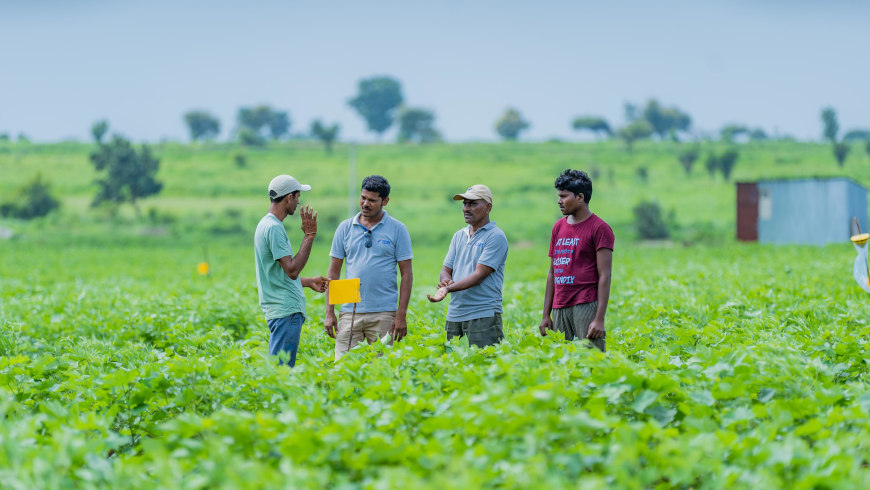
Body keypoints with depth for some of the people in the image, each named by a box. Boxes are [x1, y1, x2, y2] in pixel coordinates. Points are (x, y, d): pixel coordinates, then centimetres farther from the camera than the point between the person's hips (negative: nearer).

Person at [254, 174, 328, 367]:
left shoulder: (266, 225, 18)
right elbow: (292, 270, -20)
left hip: (280, 309, 11)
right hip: (286, 311, -11)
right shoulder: (273, 228, -15)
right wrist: (309, 235, -16)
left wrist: (309, 282, 31)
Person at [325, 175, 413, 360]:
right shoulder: (345, 228, 9)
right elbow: (333, 272, 11)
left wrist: (401, 315, -6)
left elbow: (406, 274, 1)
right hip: (350, 312, 2)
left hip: (383, 314, -2)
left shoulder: (397, 229, 2)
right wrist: (329, 312, 4)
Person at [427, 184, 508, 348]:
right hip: (454, 315, 6)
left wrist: (449, 289, -23)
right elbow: (446, 269, 17)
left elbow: (479, 275, -13)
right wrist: (446, 280, -8)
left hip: (483, 316, -6)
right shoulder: (459, 236, 18)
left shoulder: (495, 236, -5)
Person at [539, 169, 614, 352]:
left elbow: (604, 276, -8)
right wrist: (546, 315, 15)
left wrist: (599, 319, -15)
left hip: (586, 306, -6)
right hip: (560, 308, 6)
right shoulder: (558, 227, 16)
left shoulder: (599, 229, -4)